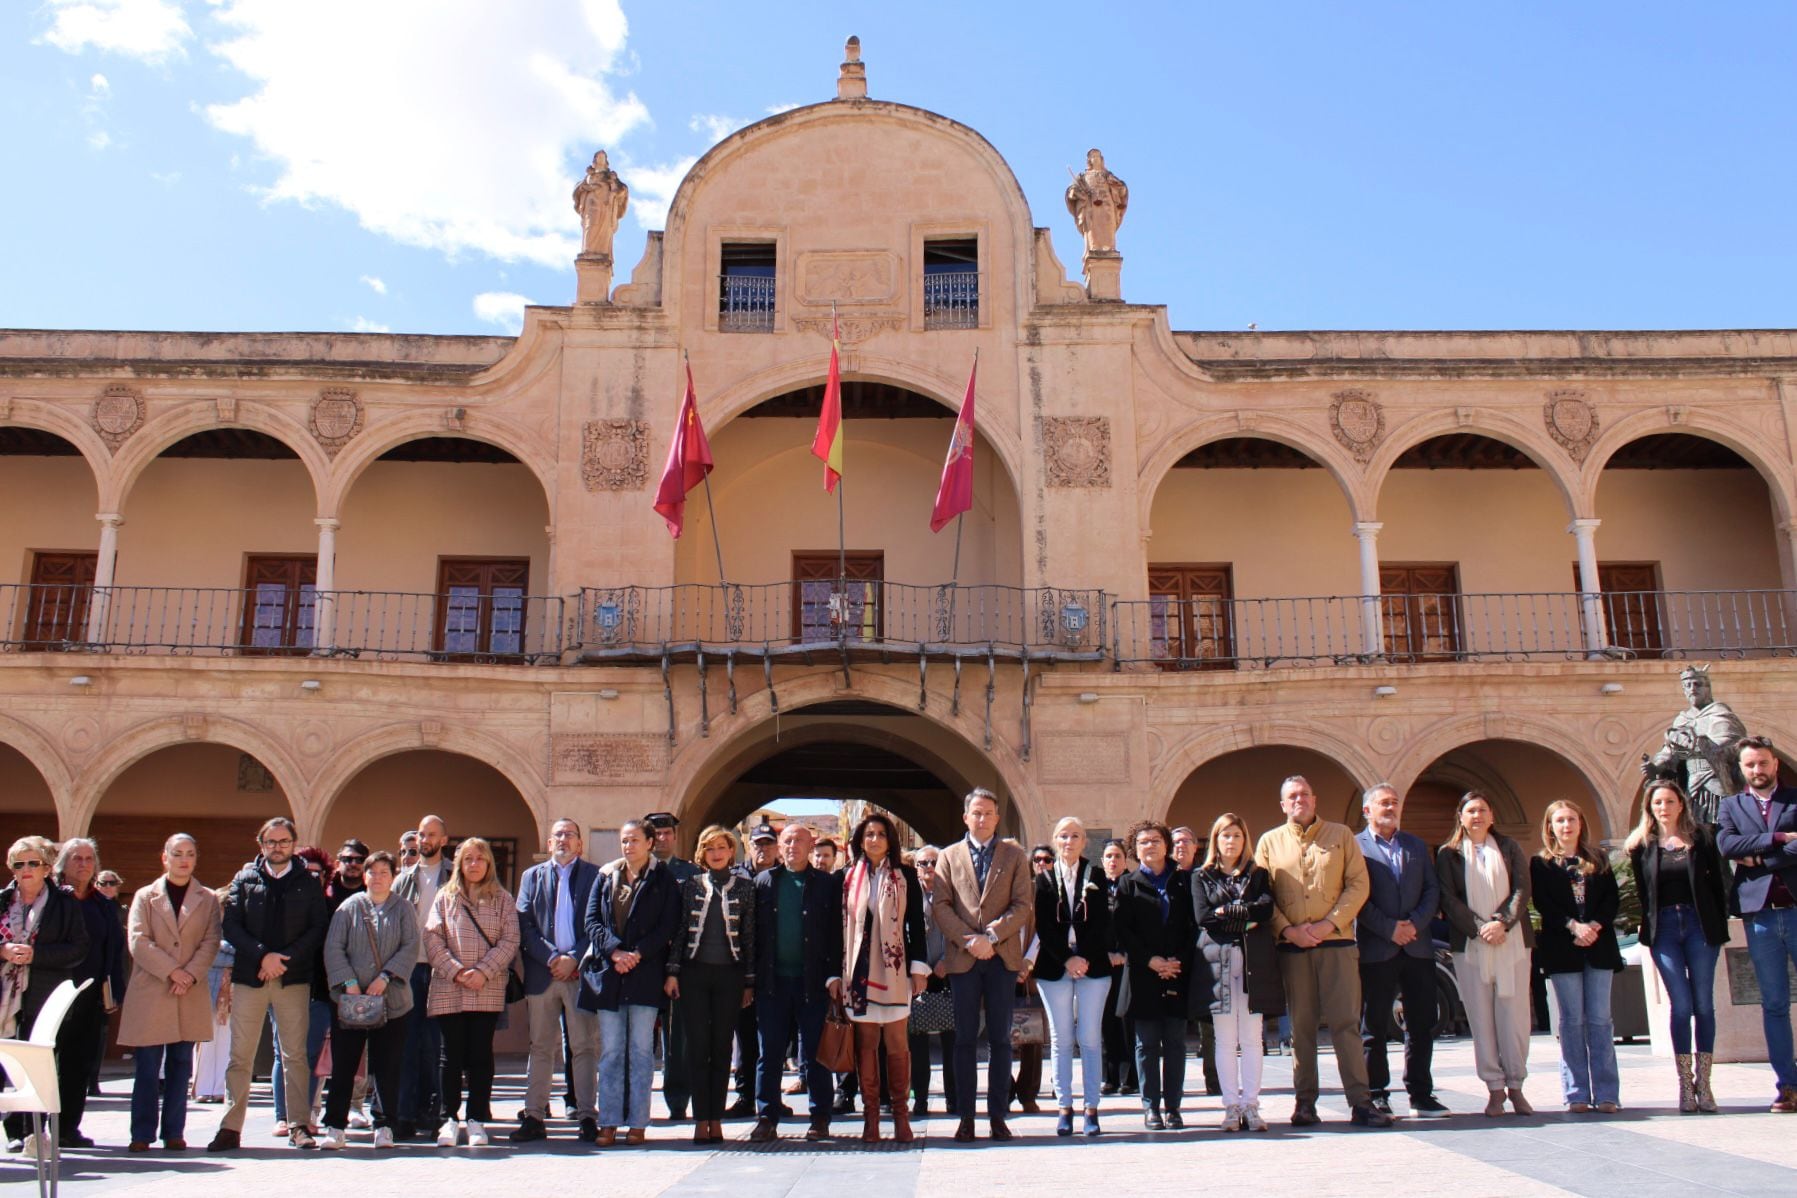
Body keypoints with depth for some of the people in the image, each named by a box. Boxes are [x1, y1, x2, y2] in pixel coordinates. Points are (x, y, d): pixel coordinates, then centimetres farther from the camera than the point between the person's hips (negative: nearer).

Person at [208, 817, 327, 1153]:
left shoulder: (309, 883, 9)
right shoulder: (244, 879, 10)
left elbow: (317, 929, 2)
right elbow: (230, 925, 1)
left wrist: (285, 959, -10)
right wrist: (263, 955, -12)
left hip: (294, 977, -1)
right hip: (248, 976, 1)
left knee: (295, 1055, 0)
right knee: (240, 1056, 1)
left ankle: (299, 1126, 4)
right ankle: (231, 1128, 7)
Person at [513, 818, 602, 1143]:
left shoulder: (595, 875, 6)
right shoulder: (532, 876, 14)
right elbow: (525, 926, 5)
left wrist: (574, 959, -11)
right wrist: (551, 958, -8)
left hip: (582, 971, -2)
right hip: (542, 972, 2)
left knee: (585, 1046, 0)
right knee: (540, 1047, 6)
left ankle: (588, 1117, 4)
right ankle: (534, 1117, 10)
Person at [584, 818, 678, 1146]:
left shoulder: (663, 879, 4)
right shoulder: (606, 876, 13)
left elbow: (667, 926, -2)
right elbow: (592, 920, 5)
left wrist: (637, 954, -13)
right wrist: (615, 951, -10)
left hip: (645, 973, -2)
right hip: (608, 972, 3)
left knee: (641, 1051, 1)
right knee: (610, 1051, 4)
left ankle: (638, 1123, 5)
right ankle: (608, 1123, 8)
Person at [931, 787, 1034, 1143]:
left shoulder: (1014, 856, 9)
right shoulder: (949, 857, 10)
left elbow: (1023, 906, 0)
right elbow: (941, 906, 2)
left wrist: (991, 936, -12)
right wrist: (969, 940, -11)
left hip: (1003, 957, 0)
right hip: (963, 959, 0)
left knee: (1000, 1039, 4)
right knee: (965, 1039, 2)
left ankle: (998, 1115, 10)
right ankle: (966, 1117, 7)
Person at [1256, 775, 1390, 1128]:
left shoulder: (1341, 835, 8)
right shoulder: (1269, 842, 10)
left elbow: (1359, 884, 1)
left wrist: (1328, 923, -9)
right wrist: (1288, 930, -9)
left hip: (1336, 942, -1)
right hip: (1291, 948, 1)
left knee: (1346, 1022, -3)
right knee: (1301, 1026, 4)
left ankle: (1361, 1102, 0)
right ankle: (1305, 1102, 10)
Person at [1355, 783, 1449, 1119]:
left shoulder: (1417, 846, 16)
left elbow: (1432, 890, 9)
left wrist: (1415, 923, -7)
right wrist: (1389, 928, -13)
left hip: (1418, 947, 4)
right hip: (1375, 950, -4)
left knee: (1421, 1025, 6)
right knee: (1375, 1027, 1)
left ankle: (1421, 1095, 14)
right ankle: (1377, 1096, 8)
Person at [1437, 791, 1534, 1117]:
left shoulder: (1509, 848, 12)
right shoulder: (1448, 854, 7)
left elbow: (1522, 889, 2)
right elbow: (1448, 898, -1)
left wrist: (1502, 922, -12)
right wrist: (1480, 928, -12)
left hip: (1512, 941, 1)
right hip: (1470, 944, -1)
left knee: (1514, 1014, -1)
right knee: (1481, 1017, -1)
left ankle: (1516, 1085, 8)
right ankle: (1495, 1088, 4)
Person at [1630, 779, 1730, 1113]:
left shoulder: (1701, 836, 3)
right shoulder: (1643, 843, 5)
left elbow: (1719, 880, 2)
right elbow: (1641, 889, 9)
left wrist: (1719, 923, -3)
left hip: (1699, 924, 0)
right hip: (1664, 927, 0)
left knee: (1704, 1004, 2)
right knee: (1681, 1005, -3)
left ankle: (1703, 1084, 9)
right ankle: (1685, 1085, 3)